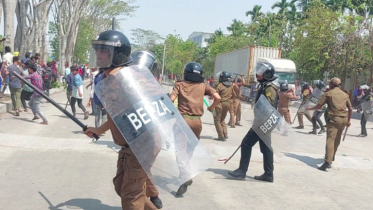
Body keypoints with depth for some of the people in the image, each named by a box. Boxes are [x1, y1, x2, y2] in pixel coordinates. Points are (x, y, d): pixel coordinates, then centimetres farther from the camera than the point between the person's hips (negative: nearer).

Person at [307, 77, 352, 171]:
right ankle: (332, 156, 40)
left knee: (330, 139, -15)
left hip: (334, 118, -6)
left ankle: (328, 162, -28)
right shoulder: (345, 94, 15)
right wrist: (348, 120, 24)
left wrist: (310, 108, 15)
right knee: (337, 139, 22)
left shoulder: (328, 93, -1)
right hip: (344, 119, 6)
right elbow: (350, 109, 15)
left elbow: (319, 106, -3)